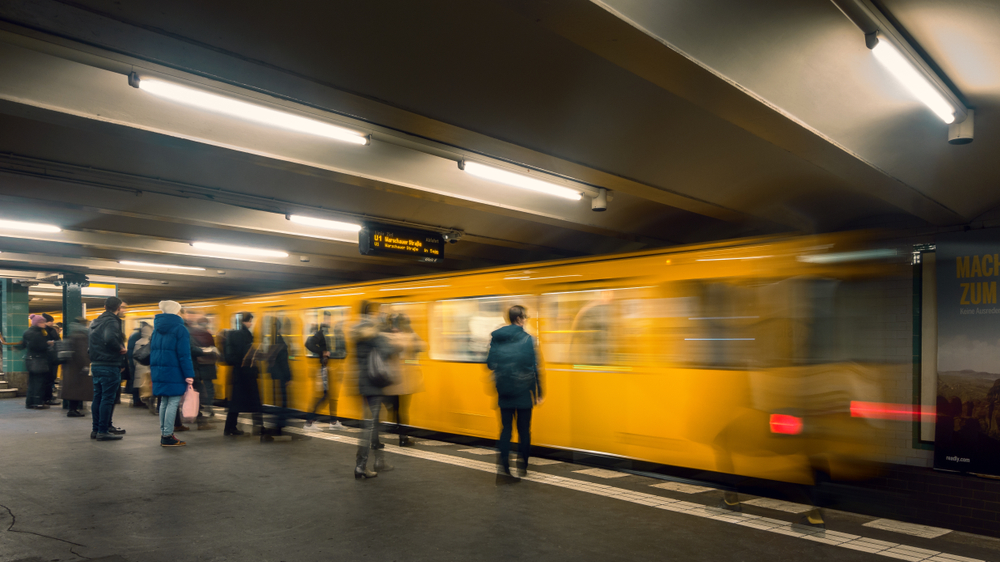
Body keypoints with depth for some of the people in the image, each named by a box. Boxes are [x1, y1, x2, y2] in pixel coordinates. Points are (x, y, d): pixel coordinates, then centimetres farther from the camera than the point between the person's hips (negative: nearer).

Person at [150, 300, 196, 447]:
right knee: (173, 402, -4)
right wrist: (189, 374, -15)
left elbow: (152, 350, 17)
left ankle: (164, 434, 18)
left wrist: (154, 369, 20)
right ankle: (167, 436, -5)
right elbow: (184, 354, -14)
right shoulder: (180, 329, -10)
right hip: (174, 372, -8)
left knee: (164, 402, 14)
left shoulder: (157, 328, 15)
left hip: (159, 371, 8)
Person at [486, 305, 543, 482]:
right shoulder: (526, 338, -11)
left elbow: (490, 363, 6)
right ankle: (522, 466, 16)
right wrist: (538, 393, -2)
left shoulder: (496, 337, 2)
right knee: (524, 429, 9)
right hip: (523, 391, -3)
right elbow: (533, 367, -9)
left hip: (504, 392, 4)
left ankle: (504, 466, -3)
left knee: (506, 428, 8)